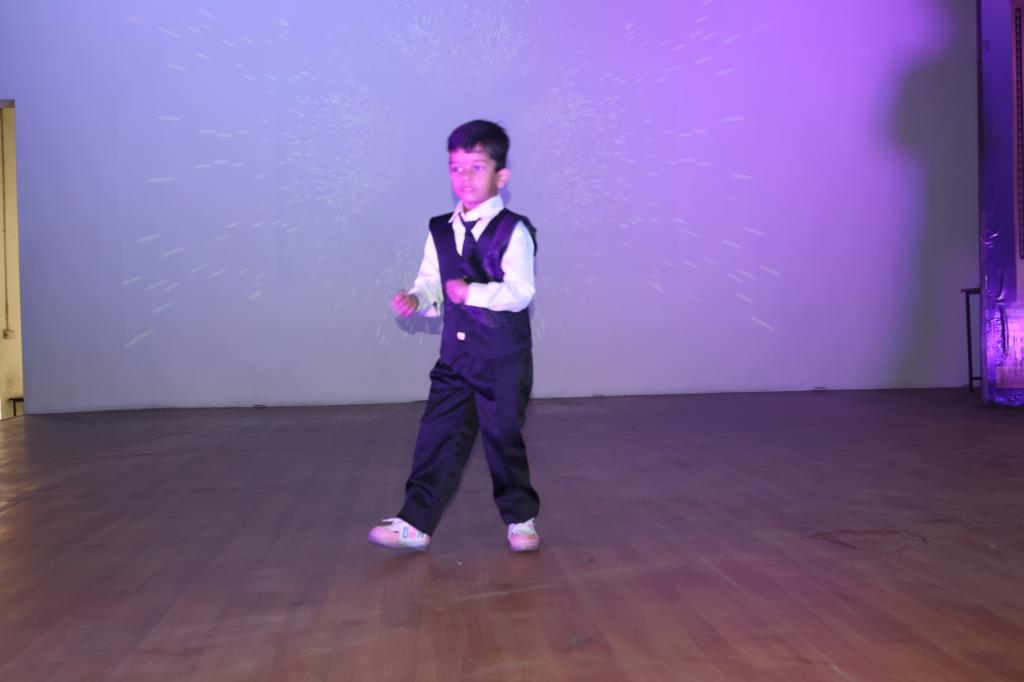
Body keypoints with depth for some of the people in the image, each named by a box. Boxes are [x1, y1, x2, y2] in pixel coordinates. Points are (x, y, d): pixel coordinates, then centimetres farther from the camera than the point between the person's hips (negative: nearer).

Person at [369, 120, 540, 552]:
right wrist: (416, 298, -12)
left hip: (504, 357, -5)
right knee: (437, 435, 3)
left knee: (504, 438, 5)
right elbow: (431, 281, 9)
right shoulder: (440, 232, 9)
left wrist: (473, 293, -24)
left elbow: (520, 291, -16)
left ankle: (520, 518, 24)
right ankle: (416, 523, 9)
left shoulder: (513, 231, -9)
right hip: (455, 354, 5)